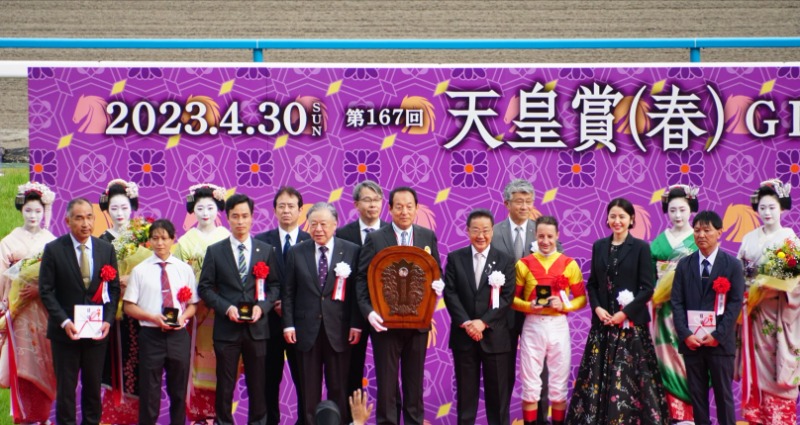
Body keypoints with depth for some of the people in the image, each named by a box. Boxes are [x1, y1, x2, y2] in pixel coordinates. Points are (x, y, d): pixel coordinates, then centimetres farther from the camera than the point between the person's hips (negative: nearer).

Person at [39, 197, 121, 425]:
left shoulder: (106, 249, 3)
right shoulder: (53, 250, -5)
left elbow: (114, 288, 6)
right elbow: (46, 291, -6)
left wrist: (108, 320, -7)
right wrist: (64, 321, -16)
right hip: (65, 330, -2)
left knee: (93, 385, 11)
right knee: (66, 387, 5)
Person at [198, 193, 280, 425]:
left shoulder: (266, 251, 7)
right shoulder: (215, 251, 3)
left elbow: (274, 285, 8)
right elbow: (205, 287, 1)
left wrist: (262, 306, -10)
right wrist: (226, 308, -12)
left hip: (257, 327, 1)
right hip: (226, 328, -1)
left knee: (257, 383, 7)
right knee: (225, 384, 4)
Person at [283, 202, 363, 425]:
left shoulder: (352, 252, 1)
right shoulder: (296, 253, 5)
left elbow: (357, 290, 0)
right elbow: (288, 292, 6)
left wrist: (357, 324, -6)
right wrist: (288, 324, -1)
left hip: (338, 330, -1)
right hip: (306, 329, 1)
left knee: (338, 388, 4)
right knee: (309, 388, 6)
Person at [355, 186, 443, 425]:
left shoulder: (428, 237, 6)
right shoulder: (375, 239, -2)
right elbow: (362, 279, -3)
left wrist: (438, 285, -14)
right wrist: (368, 311, -16)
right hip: (386, 322, -2)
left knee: (415, 382, 11)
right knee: (386, 383, 3)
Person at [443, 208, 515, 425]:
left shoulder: (505, 260, 3)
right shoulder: (455, 258, 6)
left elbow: (506, 297, -4)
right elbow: (450, 293, -1)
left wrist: (483, 322, -14)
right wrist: (466, 323, -13)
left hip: (494, 335, -1)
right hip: (463, 335, 1)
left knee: (497, 391, 4)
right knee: (466, 391, 6)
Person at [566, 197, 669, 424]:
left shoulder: (641, 247, -2)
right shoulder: (599, 246, 10)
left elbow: (647, 288, -6)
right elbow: (592, 284, 12)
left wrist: (625, 313, -14)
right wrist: (597, 308, -6)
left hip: (632, 323, -4)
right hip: (602, 322, 4)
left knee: (630, 375, -3)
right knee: (599, 374, 3)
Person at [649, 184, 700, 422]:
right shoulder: (659, 240, 11)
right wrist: (656, 291, -7)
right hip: (666, 309, 3)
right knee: (668, 358, 2)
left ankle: (691, 413, 1)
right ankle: (674, 412, 8)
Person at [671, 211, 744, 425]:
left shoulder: (732, 264, 1)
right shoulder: (684, 264, 8)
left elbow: (735, 303, -4)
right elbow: (677, 302, 3)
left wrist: (718, 335, -13)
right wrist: (685, 335, -9)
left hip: (720, 341, -2)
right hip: (691, 340, 2)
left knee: (723, 394, 3)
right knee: (696, 394, 6)